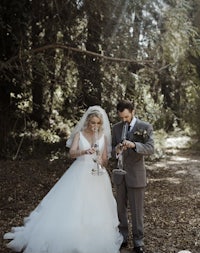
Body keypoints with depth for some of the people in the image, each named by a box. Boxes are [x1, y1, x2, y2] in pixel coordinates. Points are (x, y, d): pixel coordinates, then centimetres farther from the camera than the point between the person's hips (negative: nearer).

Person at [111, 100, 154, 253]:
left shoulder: (145, 127, -7)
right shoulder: (116, 128, 5)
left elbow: (150, 149, -16)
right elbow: (111, 148, 8)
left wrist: (133, 145, -34)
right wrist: (116, 150, -17)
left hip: (136, 174, -4)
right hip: (119, 173, 4)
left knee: (137, 210, 3)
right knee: (121, 207, 13)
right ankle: (122, 238, 27)